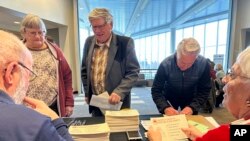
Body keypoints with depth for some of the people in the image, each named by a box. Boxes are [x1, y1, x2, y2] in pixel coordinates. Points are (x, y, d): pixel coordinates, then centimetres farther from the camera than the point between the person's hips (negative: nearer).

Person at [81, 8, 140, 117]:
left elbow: (133, 72, -10)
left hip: (118, 103, -4)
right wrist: (87, 93, 12)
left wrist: (119, 92, -21)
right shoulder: (89, 42, 3)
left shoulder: (125, 43, -11)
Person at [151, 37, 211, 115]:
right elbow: (156, 90, -24)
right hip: (169, 99, -1)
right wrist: (165, 107, -41)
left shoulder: (204, 64, -25)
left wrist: (192, 107, -32)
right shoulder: (165, 64, -30)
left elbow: (204, 91, -17)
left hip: (191, 100, 1)